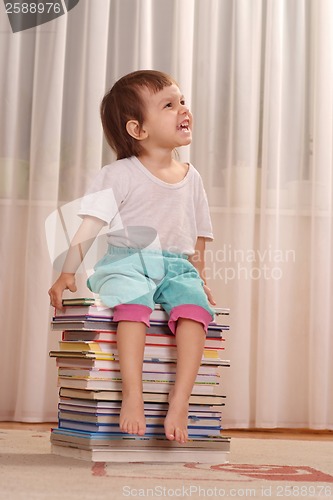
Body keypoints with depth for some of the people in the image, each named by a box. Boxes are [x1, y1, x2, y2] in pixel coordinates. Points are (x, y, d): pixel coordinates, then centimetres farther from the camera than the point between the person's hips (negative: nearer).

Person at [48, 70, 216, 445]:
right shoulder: (119, 175, 0)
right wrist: (67, 272, -15)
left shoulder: (191, 178, 15)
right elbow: (90, 226, -6)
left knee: (194, 303, -27)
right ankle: (132, 393, -33)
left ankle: (179, 400, -28)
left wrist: (199, 277, 18)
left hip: (176, 266, 3)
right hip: (126, 261, -3)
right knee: (133, 299, -35)